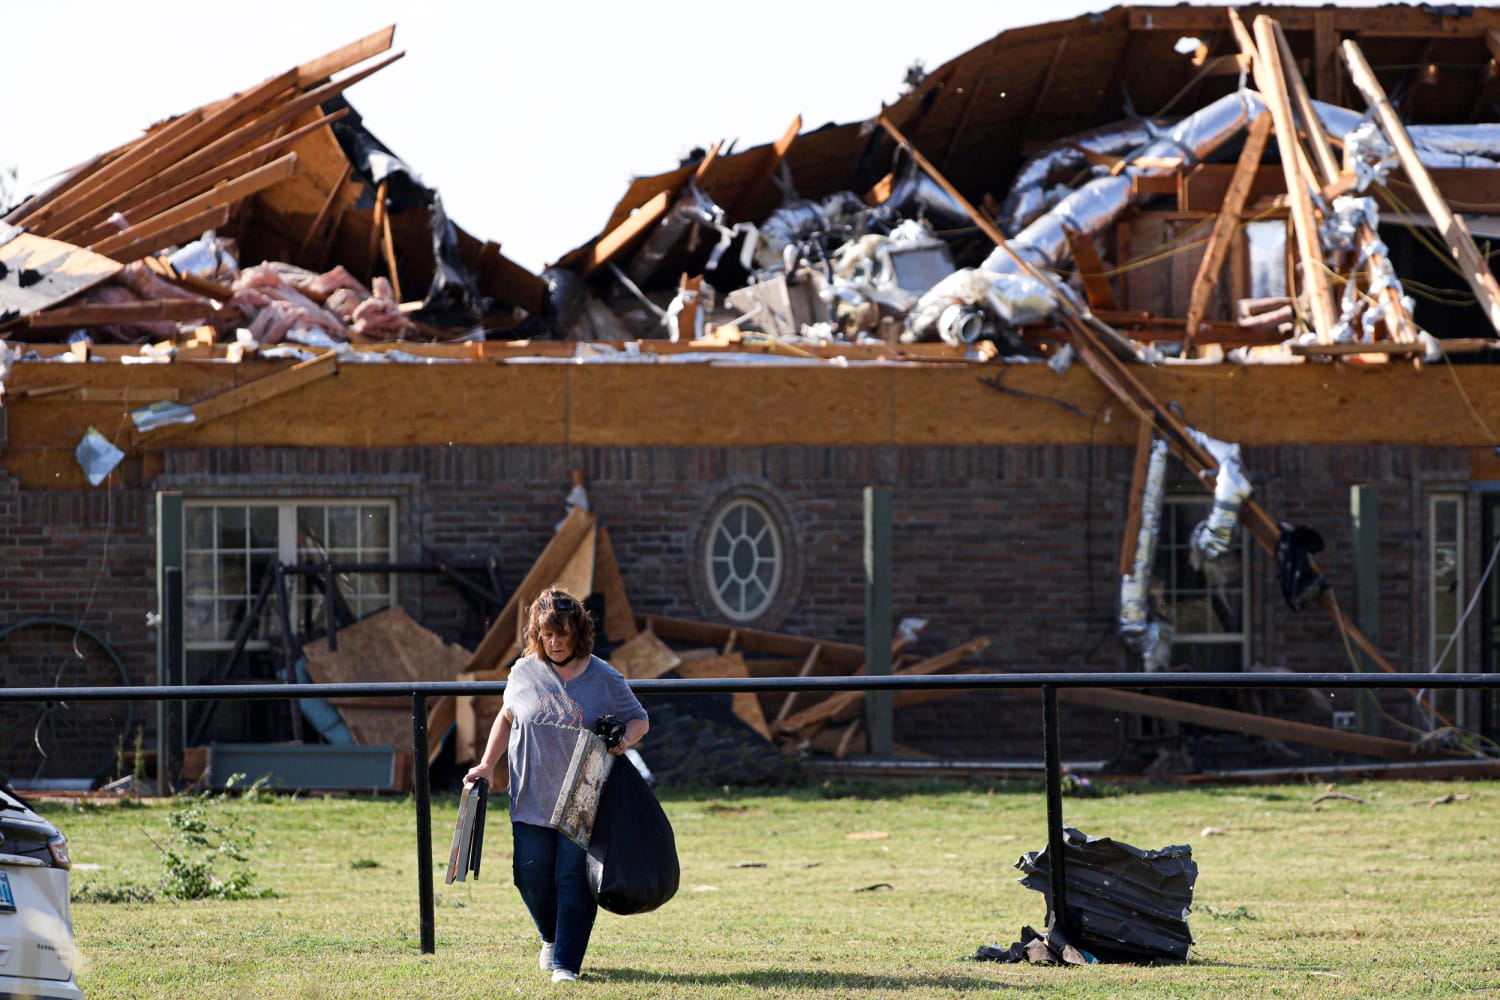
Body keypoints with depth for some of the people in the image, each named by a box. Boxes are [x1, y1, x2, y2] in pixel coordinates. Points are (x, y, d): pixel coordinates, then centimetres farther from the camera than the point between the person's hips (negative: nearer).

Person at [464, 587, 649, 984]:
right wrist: (487, 765, 13)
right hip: (532, 799, 2)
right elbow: (507, 718, 19)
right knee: (532, 877, 3)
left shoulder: (604, 679, -3)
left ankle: (567, 962, 2)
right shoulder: (524, 673, 3)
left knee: (574, 880, -7)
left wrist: (625, 739, -15)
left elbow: (639, 719, 7)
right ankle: (552, 937, 33)